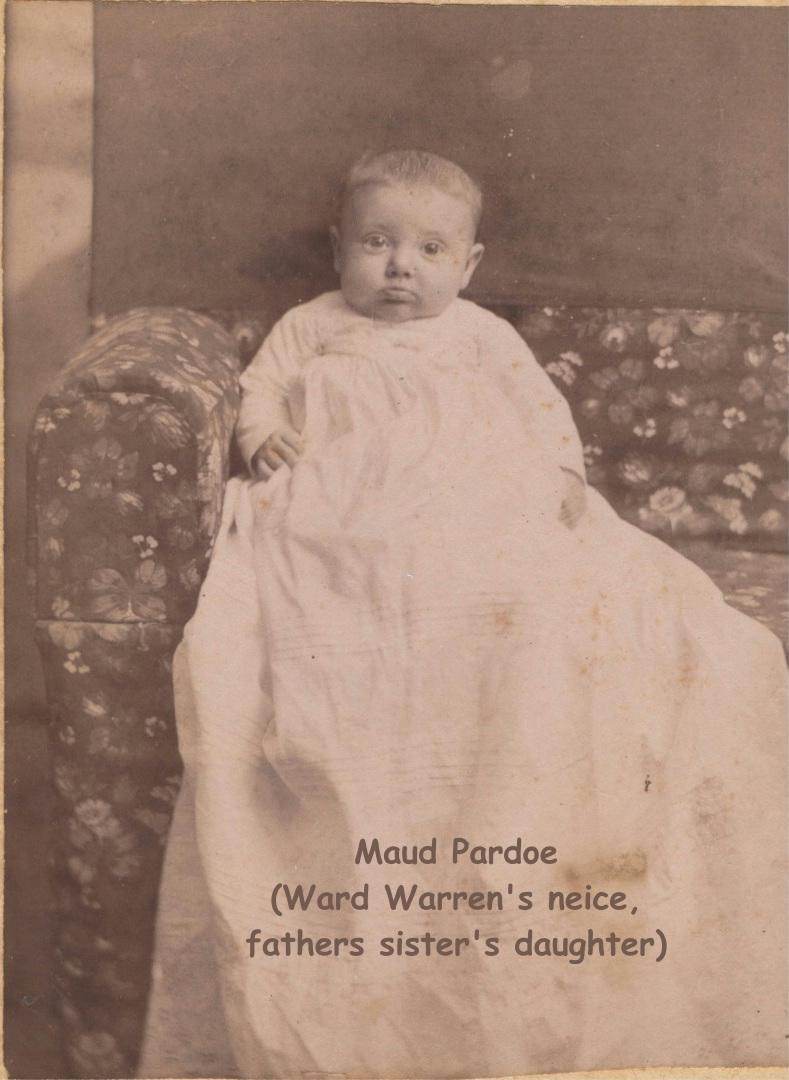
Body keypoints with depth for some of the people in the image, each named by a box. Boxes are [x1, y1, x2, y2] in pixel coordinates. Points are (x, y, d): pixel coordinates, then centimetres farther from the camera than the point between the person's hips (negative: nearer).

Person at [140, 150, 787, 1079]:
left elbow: (542, 404, 17)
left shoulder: (485, 338, 22)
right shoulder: (311, 328, 22)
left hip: (483, 518, 2)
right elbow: (260, 385, 18)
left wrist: (563, 468, -1)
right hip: (339, 529, -1)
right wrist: (262, 432, -3)